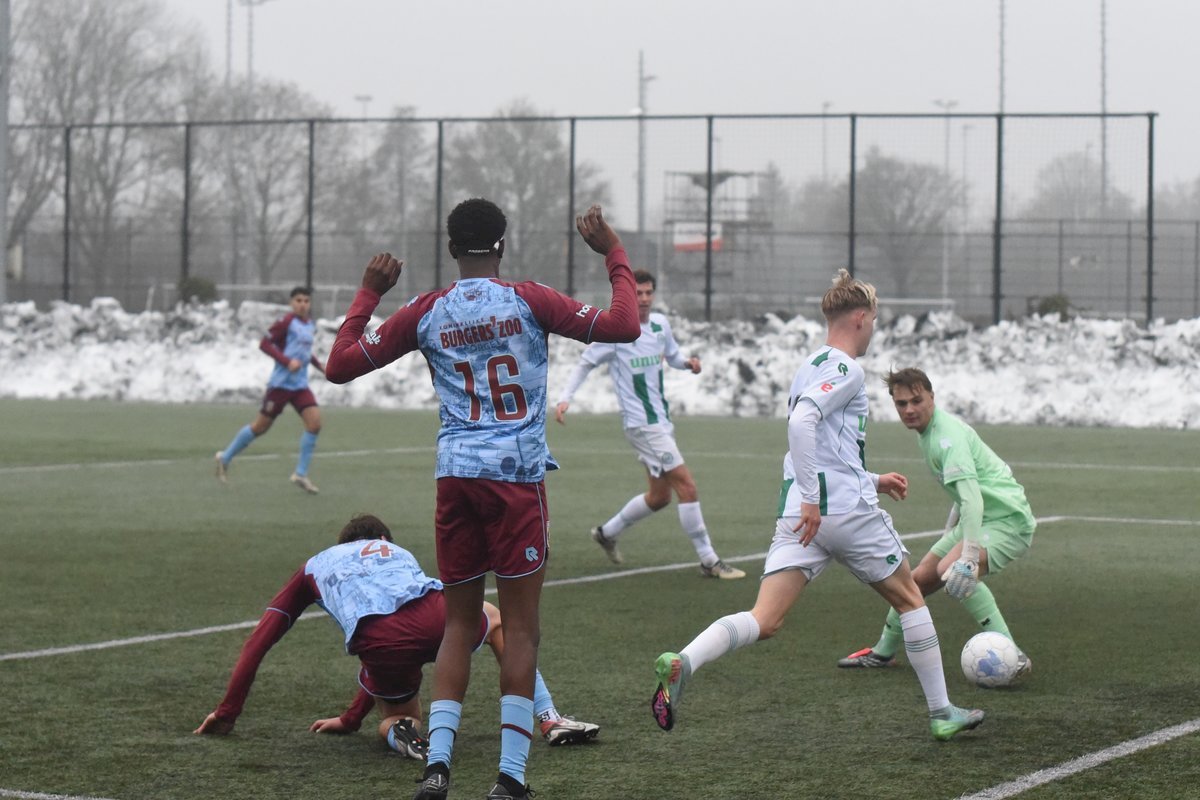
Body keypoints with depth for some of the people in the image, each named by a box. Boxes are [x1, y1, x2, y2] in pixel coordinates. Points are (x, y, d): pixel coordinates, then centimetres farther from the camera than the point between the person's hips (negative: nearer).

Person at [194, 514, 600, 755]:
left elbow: (258, 641, 29)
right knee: (496, 619, 38)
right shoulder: (398, 552, 42)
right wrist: (350, 719, 53)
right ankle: (550, 720, 24)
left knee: (398, 716, 30)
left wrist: (227, 712, 35)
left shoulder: (315, 565, 36)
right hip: (437, 616, 2)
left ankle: (402, 732, -7)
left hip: (380, 637, -2)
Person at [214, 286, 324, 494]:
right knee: (261, 426, 1)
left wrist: (319, 365, 15)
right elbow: (264, 344, -15)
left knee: (315, 421, -11)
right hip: (281, 382, -6)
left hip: (300, 385, 6)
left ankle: (301, 474, -2)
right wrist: (287, 361, -24)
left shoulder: (310, 324, 12)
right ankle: (225, 457, 21)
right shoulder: (286, 321, -12)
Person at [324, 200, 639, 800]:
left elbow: (339, 366, 12)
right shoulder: (527, 301, 0)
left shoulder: (426, 313, 7)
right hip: (516, 474, -3)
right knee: (520, 626, 1)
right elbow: (623, 327, -6)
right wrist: (613, 254, 6)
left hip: (455, 475, 3)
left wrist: (368, 294, 23)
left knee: (459, 623, 11)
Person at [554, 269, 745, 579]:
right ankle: (709, 561, -9)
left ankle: (607, 532, 35)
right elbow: (586, 364, -2)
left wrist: (688, 362, 1)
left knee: (659, 497, 15)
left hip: (661, 420, 8)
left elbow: (672, 356, 23)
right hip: (642, 423, -8)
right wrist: (565, 398, -13)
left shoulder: (660, 324, 8)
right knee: (686, 485, -14)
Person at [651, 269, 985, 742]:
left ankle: (682, 663, -32)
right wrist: (812, 497, -24)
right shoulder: (845, 369, -6)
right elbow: (800, 421, -23)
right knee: (909, 599, 14)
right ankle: (942, 714, 21)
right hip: (847, 509, -7)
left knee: (764, 622, -7)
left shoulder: (809, 369, 23)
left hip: (801, 512, 7)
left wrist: (873, 481, 35)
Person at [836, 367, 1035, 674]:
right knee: (920, 579, 15)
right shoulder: (926, 432, 8)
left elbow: (972, 498, -35)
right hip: (980, 519, 10)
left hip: (1008, 519, -10)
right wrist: (949, 531, 30)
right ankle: (884, 651, 38)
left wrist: (969, 558, -44)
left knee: (950, 570, -33)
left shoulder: (947, 436, -23)